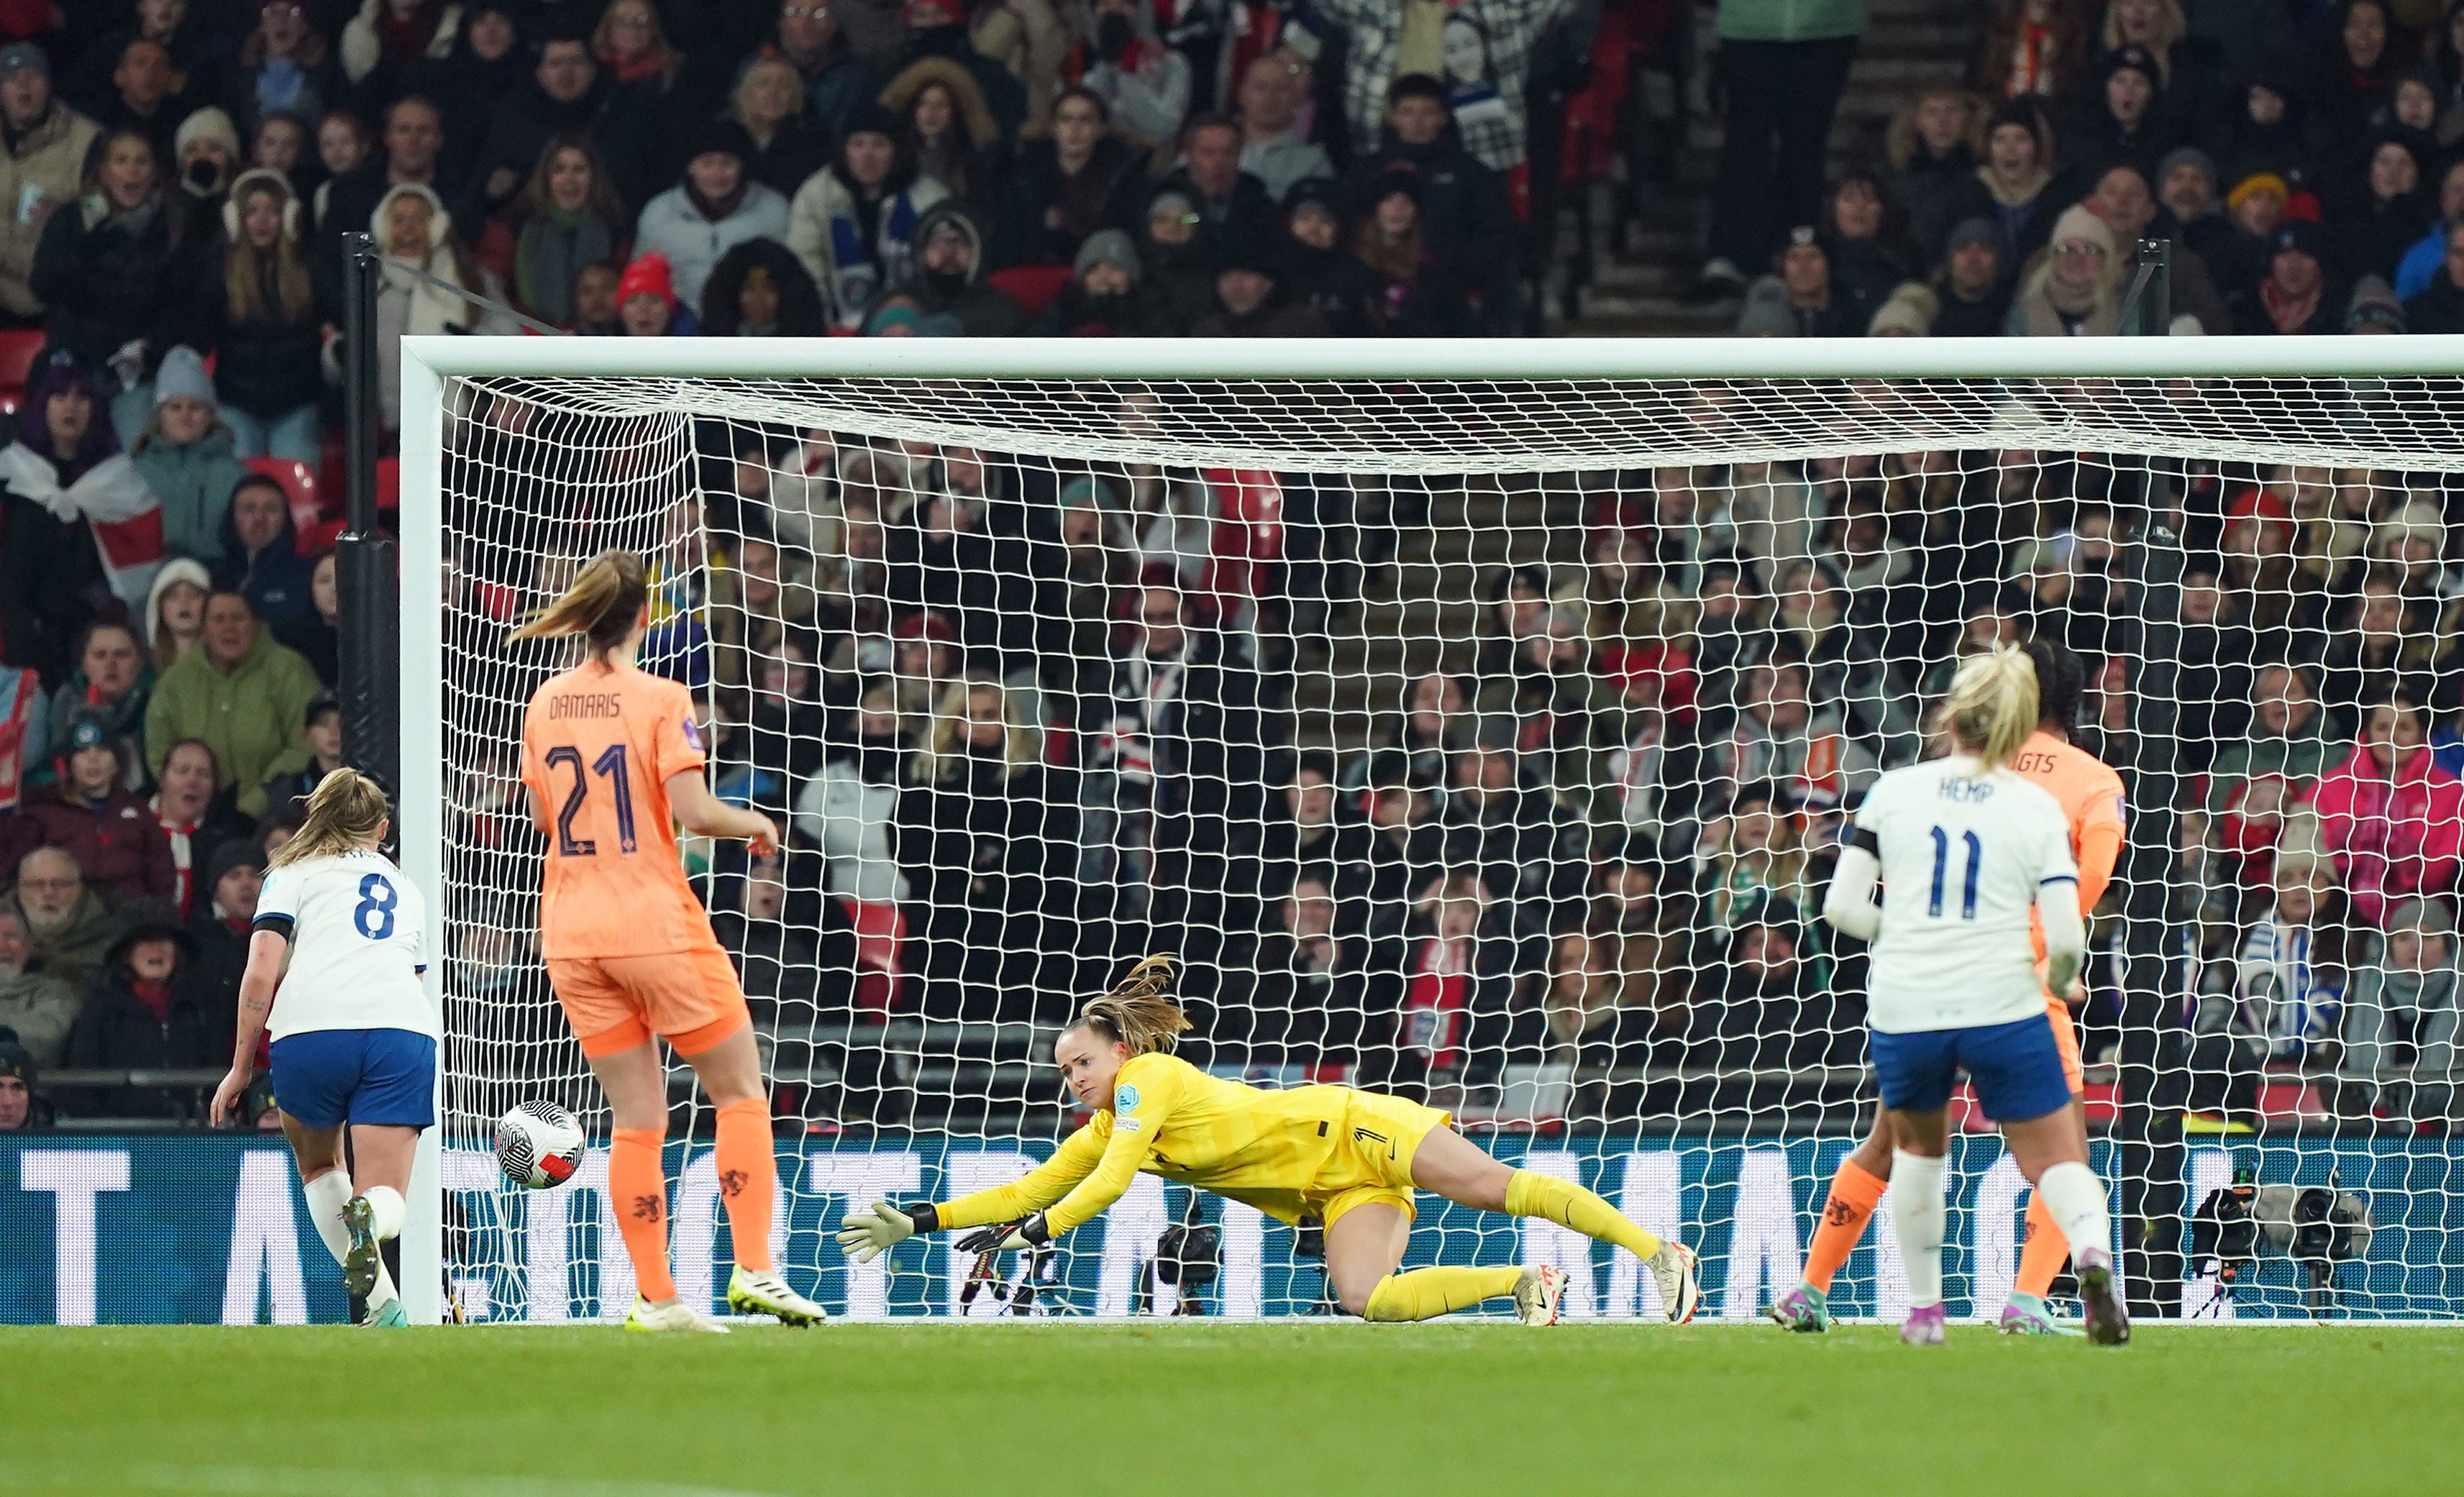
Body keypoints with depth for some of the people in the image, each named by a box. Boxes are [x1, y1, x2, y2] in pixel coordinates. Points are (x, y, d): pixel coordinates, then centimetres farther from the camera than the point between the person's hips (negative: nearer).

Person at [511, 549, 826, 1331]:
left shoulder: (545, 703, 5)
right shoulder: (661, 700, -10)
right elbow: (691, 812, -17)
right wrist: (754, 822, 1)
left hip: (571, 932, 5)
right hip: (657, 922, -5)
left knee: (637, 1118, 8)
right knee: (740, 1091, 7)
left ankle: (655, 1297, 4)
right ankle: (753, 1270, -3)